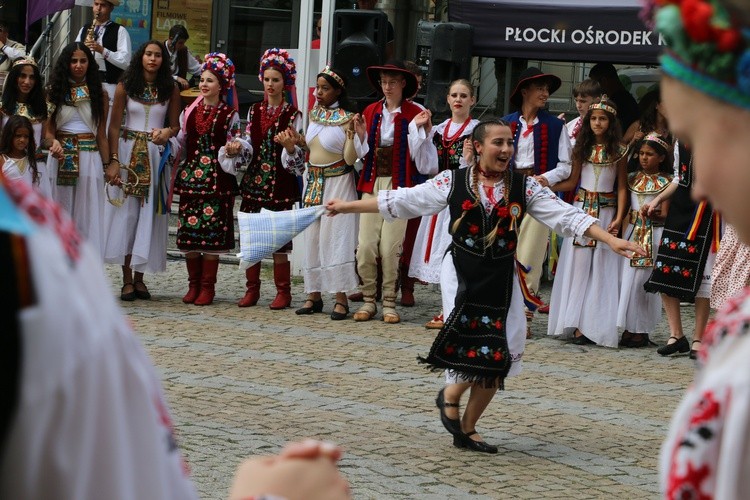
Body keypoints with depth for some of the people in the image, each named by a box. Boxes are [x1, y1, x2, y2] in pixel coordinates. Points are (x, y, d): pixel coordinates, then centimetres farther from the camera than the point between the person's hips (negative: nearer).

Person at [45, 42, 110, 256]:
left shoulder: (99, 95, 8)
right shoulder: (55, 93, 6)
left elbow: (101, 134, 9)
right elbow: (48, 130, 3)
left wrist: (107, 165, 4)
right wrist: (54, 143, -19)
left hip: (89, 158, 0)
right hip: (60, 159, 0)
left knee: (87, 214, -1)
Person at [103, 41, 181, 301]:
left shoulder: (170, 89, 5)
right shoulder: (125, 87, 1)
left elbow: (176, 125, 9)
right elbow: (114, 126, -1)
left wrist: (167, 132, -15)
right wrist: (113, 161, -10)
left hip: (155, 155, 1)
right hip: (128, 152, -1)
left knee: (149, 214, 0)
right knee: (126, 213, -4)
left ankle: (139, 276, 8)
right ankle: (127, 280, 0)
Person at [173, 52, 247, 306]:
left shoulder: (230, 115, 1)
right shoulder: (189, 112, 12)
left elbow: (235, 146, 5)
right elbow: (182, 143, 17)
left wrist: (233, 150, -17)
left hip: (217, 178, -4)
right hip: (191, 174, 4)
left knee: (212, 232, -4)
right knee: (188, 229, 2)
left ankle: (207, 287, 2)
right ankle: (193, 285, 11)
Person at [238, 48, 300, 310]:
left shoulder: (293, 115, 0)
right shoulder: (254, 111, 13)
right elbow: (248, 145, 15)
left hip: (280, 183, -4)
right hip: (254, 180, 4)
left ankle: (283, 291, 3)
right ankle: (252, 289, 12)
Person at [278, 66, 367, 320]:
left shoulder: (347, 119, -10)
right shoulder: (315, 116, 10)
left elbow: (350, 159, -14)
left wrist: (354, 136, -29)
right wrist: (291, 146, 3)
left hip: (338, 184, -7)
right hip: (313, 183, 7)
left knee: (336, 237, -7)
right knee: (312, 238, 8)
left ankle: (341, 299, -4)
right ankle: (314, 295, 15)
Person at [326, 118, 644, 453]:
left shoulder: (524, 187, 2)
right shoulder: (453, 182, -1)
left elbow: (567, 216, -2)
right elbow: (401, 201, 3)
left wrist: (611, 240, -12)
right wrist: (348, 206, 3)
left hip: (502, 279, 3)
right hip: (462, 274, -3)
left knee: (496, 361, 1)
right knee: (473, 346, -20)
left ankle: (467, 429, 20)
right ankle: (451, 395, 13)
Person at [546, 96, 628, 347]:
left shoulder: (619, 152, 1)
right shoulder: (582, 148, 7)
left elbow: (621, 187, 1)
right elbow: (572, 182, 10)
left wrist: (619, 218, -8)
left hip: (606, 212, -2)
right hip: (581, 210, 2)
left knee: (602, 268, -3)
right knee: (579, 264, -1)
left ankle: (596, 324, -1)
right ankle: (577, 324, 2)